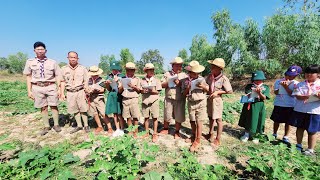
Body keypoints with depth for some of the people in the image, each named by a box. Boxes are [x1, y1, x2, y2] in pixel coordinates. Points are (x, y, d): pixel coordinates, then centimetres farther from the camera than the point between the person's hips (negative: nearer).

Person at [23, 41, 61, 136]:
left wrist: (59, 89, -2)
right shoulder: (30, 62, 3)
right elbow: (28, 77, 7)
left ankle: (56, 124, 19)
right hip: (37, 87, 1)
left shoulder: (52, 62, 0)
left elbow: (57, 76, 2)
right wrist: (29, 91, 2)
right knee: (43, 107, 9)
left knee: (54, 106, 4)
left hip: (51, 86, -1)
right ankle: (46, 126, 22)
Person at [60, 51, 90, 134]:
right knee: (74, 110, 7)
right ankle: (79, 125, 20)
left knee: (83, 109, -1)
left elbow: (86, 81, 1)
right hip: (70, 92, 3)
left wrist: (86, 89, -11)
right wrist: (62, 93, 6)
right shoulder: (64, 69, 8)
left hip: (80, 91, -2)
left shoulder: (82, 68, 2)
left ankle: (86, 125, 10)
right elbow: (63, 82, 10)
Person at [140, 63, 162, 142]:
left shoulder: (156, 80, -2)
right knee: (146, 118, 11)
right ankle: (147, 133, 28)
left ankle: (155, 134, 18)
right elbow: (140, 91, 6)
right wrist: (143, 91, -15)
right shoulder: (142, 80, 4)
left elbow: (157, 92, -3)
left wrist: (153, 91, -22)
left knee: (155, 118, 3)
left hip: (154, 101, -2)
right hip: (145, 101, 2)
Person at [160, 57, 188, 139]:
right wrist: (168, 83, -13)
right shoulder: (167, 74, 8)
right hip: (169, 98, 1)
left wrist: (180, 83, -16)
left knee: (179, 117, 6)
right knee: (167, 115, 11)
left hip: (180, 99, 0)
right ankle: (165, 129, 34)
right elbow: (162, 85, 3)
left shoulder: (184, 75, 6)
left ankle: (177, 132, 26)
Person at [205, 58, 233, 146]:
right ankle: (210, 134, 37)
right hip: (209, 99, 6)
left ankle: (218, 139, 19)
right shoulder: (209, 76, -3)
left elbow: (230, 91, -10)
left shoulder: (223, 79, -16)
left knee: (218, 119, 5)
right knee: (211, 118, 19)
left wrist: (218, 92, -17)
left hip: (217, 100, -5)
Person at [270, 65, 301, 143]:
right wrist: (281, 86, -20)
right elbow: (276, 92, -6)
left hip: (290, 105, 0)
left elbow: (292, 94, -11)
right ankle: (274, 134, 27)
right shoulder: (278, 81, -1)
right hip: (278, 104, 0)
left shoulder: (296, 83, -2)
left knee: (288, 121, 9)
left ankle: (286, 137, 22)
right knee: (276, 120, 11)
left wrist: (286, 87, -19)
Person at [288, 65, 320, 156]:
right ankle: (299, 145, 31)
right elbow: (297, 96, -4)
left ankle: (310, 150, 21)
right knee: (300, 128, 14)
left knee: (312, 131, 7)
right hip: (300, 110, 2)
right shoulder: (300, 84, 4)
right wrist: (306, 96, -21)